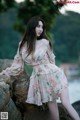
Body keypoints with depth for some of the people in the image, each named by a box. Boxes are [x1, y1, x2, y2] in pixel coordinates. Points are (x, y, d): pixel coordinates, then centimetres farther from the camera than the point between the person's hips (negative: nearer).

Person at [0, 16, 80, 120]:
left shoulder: (45, 42, -4)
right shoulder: (22, 45, 4)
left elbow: (51, 60, 9)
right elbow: (18, 64, 14)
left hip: (53, 75, -2)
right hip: (39, 79, 2)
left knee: (66, 104, -7)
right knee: (52, 107, 3)